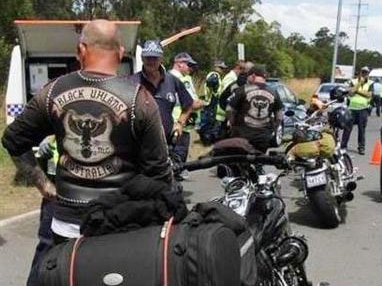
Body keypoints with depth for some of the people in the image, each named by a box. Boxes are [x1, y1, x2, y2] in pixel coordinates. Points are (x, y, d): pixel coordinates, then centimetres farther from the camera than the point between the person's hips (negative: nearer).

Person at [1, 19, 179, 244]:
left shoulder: (53, 93, -4)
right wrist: (168, 213, 4)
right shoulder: (138, 99, -13)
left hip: (66, 222, 3)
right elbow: (158, 170, -10)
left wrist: (43, 183, 14)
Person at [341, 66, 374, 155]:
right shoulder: (354, 81, 7)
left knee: (362, 129, 2)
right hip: (352, 108, 0)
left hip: (363, 109, 0)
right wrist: (359, 83, -11)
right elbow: (351, 93, -8)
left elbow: (369, 94, -9)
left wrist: (358, 90, -9)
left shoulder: (370, 83, 6)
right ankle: (343, 145, 8)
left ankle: (361, 147, 9)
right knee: (348, 127, 1)